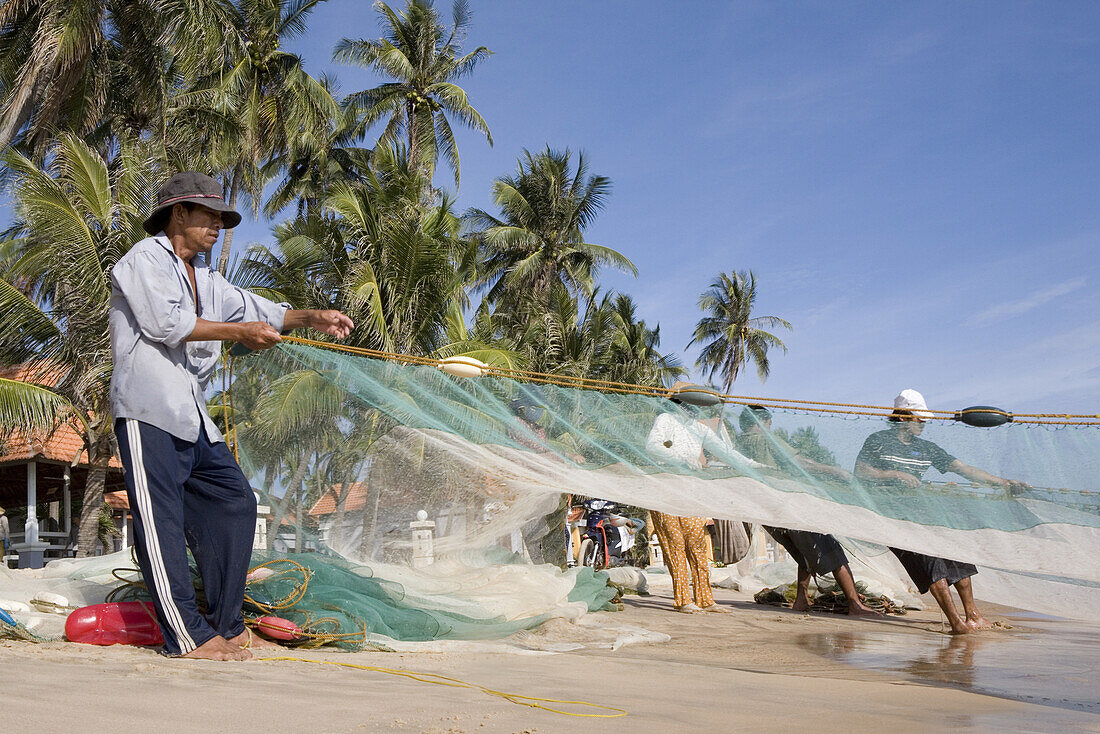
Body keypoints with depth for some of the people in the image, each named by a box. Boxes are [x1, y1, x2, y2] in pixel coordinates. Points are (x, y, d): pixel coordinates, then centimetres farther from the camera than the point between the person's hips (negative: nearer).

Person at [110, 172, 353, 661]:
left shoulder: (205, 280, 26)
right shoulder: (145, 259, 0)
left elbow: (254, 309, 22)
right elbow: (166, 323, -13)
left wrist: (311, 318, 7)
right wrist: (241, 332, -11)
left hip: (192, 418, 9)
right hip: (148, 411, -9)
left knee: (233, 501, 6)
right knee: (161, 521, -9)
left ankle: (225, 625, 12)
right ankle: (188, 636, -10)